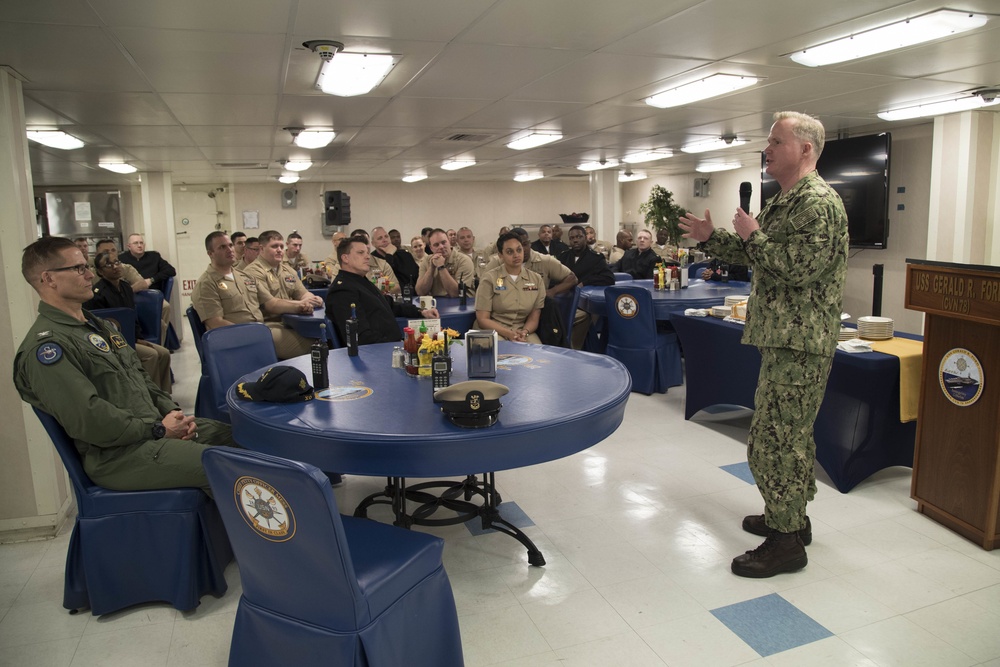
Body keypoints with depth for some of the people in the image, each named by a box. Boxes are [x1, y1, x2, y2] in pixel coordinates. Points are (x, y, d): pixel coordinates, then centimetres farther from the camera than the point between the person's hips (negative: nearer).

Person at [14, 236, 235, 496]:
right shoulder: (46, 346, -14)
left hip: (154, 426, 10)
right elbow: (88, 420, -22)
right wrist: (158, 429, -15)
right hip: (117, 454, -10)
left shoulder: (99, 325, 18)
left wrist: (172, 412, 4)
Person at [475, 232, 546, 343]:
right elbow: (482, 319, -5)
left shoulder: (536, 279, 8)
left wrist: (525, 332, -15)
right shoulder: (489, 278, -2)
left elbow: (534, 318, 7)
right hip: (494, 331, -3)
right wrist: (509, 334, -19)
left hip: (523, 332, 3)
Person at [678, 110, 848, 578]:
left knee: (773, 439, -7)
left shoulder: (818, 202, -15)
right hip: (783, 338, 11)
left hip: (799, 343, -11)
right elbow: (750, 254, 23)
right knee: (791, 434, 19)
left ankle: (786, 542, 5)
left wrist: (753, 234, -16)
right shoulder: (782, 202, 16)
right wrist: (710, 238, 11)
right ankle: (791, 518, 33)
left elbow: (802, 269, -26)